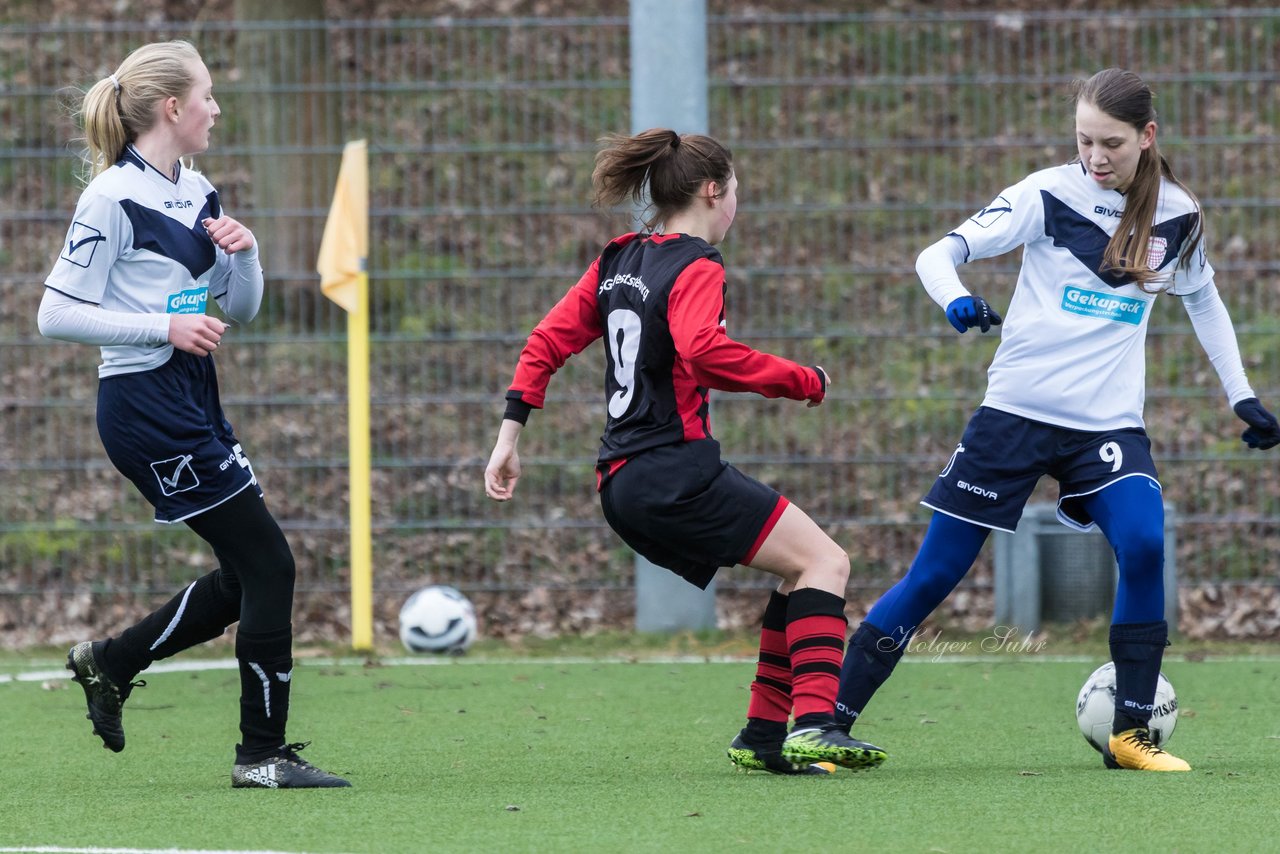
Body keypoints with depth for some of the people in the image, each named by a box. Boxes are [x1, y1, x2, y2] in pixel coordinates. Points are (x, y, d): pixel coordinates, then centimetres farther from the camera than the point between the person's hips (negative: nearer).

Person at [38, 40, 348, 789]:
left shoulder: (198, 194, 12)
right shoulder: (115, 199, -14)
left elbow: (243, 309, 18)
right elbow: (57, 314, -15)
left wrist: (245, 253, -3)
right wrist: (165, 328, -21)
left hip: (194, 405, 9)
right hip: (148, 409, -9)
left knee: (247, 575, 11)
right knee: (269, 564, -7)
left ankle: (110, 663, 25)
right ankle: (263, 755, 1)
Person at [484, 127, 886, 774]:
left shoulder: (618, 260, 17)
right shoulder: (695, 268, -8)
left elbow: (549, 340, 15)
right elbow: (703, 350, -27)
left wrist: (510, 436, 16)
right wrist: (802, 381, -18)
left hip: (622, 482, 9)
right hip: (676, 473, -9)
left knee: (801, 573, 16)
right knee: (824, 562, -9)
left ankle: (763, 734, 9)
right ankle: (812, 725, -25)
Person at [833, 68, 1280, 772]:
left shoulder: (1177, 214, 4)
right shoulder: (1051, 194, -6)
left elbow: (1202, 299, 23)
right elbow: (939, 254, -11)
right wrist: (954, 298, -33)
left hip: (1109, 421, 2)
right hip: (1016, 413, -2)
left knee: (1143, 545, -23)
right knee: (934, 575, -4)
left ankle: (1130, 734, -9)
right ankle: (825, 724, 4)